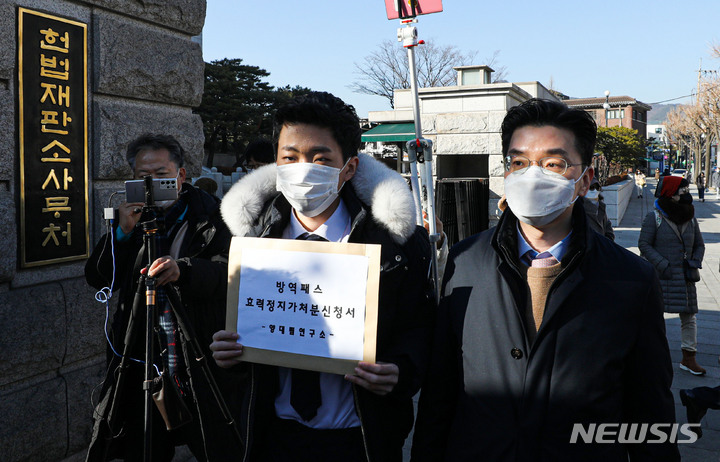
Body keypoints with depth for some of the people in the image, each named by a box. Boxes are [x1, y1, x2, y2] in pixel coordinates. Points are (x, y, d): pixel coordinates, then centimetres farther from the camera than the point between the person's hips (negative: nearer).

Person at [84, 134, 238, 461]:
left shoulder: (209, 218, -2)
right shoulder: (133, 219, 10)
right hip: (142, 366, 4)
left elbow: (229, 271, -17)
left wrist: (184, 270, -35)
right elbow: (97, 279, 5)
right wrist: (121, 234, -10)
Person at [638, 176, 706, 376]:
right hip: (660, 276, -5)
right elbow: (644, 244, -10)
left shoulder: (690, 219, 10)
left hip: (684, 277, 5)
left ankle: (688, 358, 15)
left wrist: (696, 261, -2)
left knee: (689, 316, 6)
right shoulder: (654, 217, -7)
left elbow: (699, 245, 17)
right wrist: (663, 265, -17)